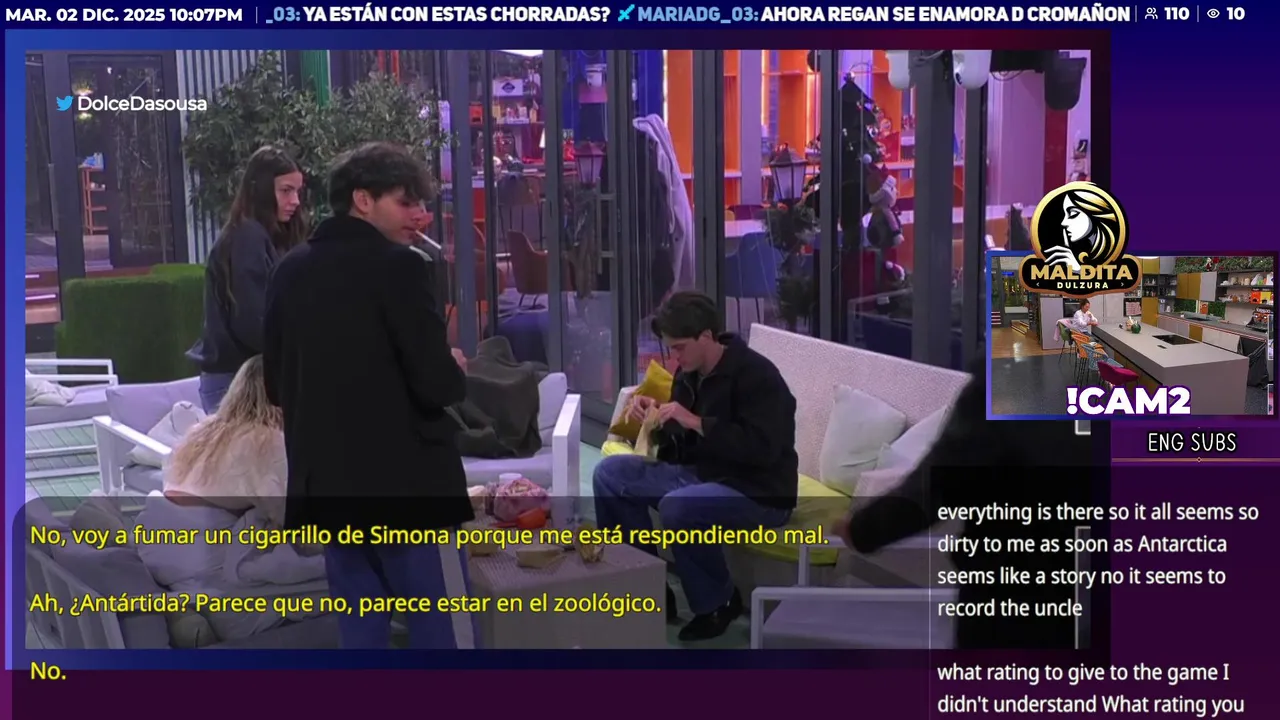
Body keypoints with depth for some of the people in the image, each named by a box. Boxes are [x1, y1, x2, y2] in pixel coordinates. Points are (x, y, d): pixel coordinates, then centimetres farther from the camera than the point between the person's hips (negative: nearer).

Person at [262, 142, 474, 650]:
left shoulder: (290, 272, 11)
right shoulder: (396, 266, -12)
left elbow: (276, 384, 18)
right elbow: (437, 384, -16)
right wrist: (455, 370, 4)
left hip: (326, 486, 7)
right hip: (406, 486, -7)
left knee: (360, 635, 12)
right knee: (443, 636, -2)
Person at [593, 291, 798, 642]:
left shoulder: (755, 374, -17)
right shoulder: (689, 374, 7)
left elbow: (761, 449, -27)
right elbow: (677, 450, 13)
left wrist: (695, 422, -27)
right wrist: (657, 418, -8)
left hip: (759, 492, -9)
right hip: (702, 474, 9)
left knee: (676, 507, -35)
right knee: (610, 473, -1)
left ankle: (719, 603, -10)